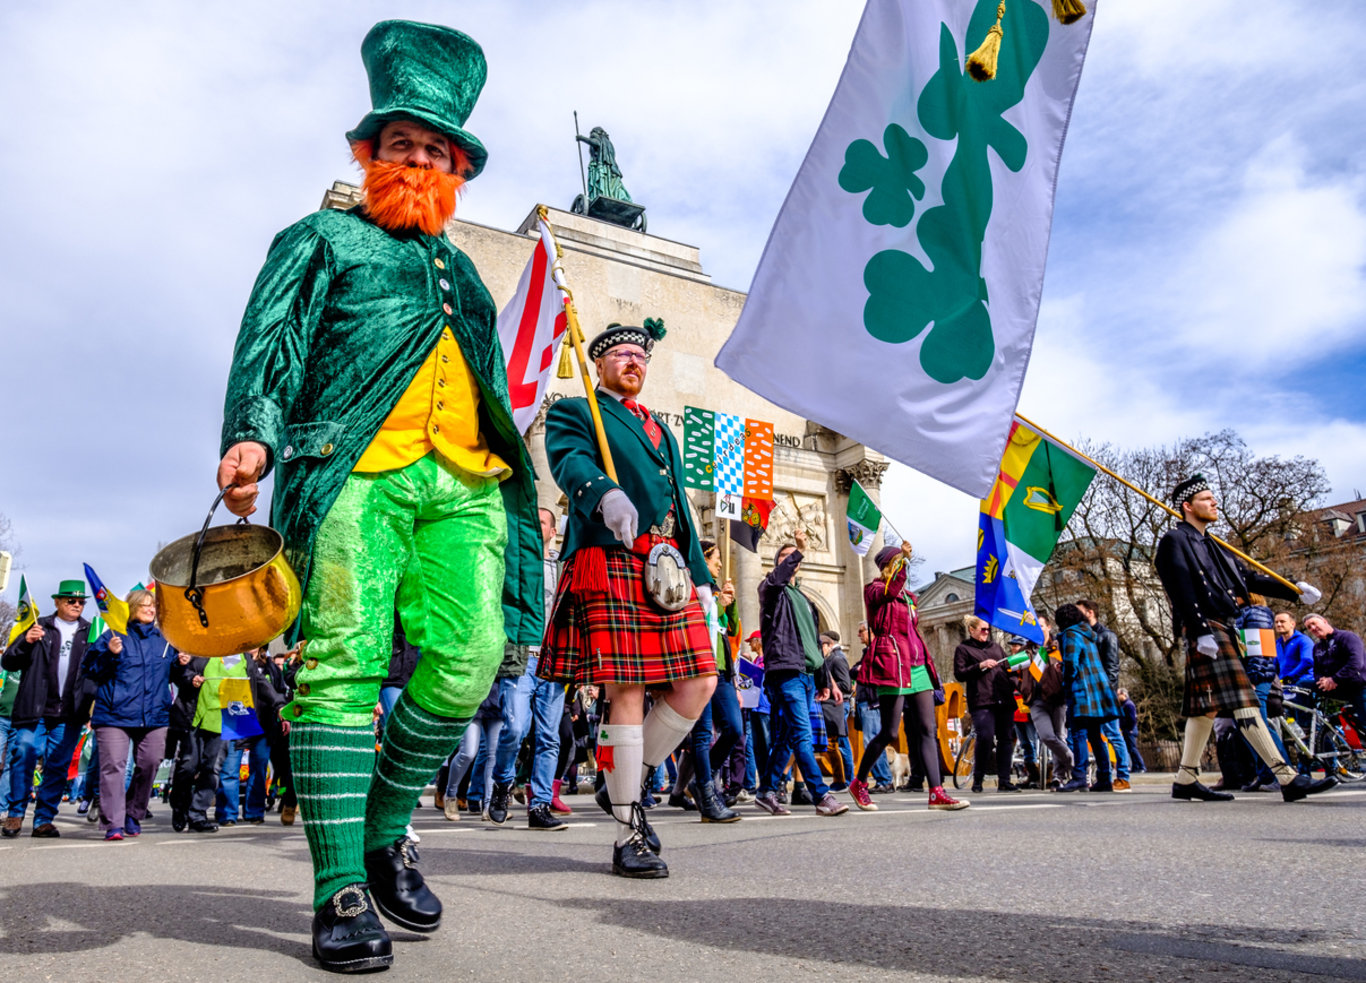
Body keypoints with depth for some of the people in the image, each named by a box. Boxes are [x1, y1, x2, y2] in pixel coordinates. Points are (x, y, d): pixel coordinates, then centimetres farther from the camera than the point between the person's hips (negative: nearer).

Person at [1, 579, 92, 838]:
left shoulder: (91, 632, 13)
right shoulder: (40, 627, 9)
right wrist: (26, 642, -13)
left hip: (70, 714, 1)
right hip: (34, 710, -1)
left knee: (58, 767, 2)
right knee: (25, 757, -6)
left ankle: (44, 820, 11)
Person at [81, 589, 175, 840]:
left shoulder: (164, 639, 15)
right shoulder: (115, 636, 4)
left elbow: (173, 673, 27)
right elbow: (89, 669, -1)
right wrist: (110, 654, -17)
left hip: (155, 716, 4)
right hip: (115, 714, -3)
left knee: (149, 765, 5)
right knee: (113, 766, -8)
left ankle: (134, 815, 21)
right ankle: (113, 823, -6)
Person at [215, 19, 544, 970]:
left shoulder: (461, 269, 32)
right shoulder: (323, 239, 19)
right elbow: (270, 341, 4)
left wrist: (520, 472, 20)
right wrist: (253, 431, -14)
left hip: (464, 482, 4)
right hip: (357, 468, -4)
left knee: (467, 662, -10)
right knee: (346, 663, -11)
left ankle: (383, 832, 11)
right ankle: (341, 892, -4)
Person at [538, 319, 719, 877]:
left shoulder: (661, 432, 31)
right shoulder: (573, 412, 12)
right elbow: (569, 461, -11)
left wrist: (701, 577, 19)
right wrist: (606, 493, -34)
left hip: (668, 571, 7)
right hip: (611, 564, -6)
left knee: (698, 683, -1)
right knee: (627, 690, -9)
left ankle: (625, 784, 18)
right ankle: (629, 835, 1)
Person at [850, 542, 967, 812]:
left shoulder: (907, 596, 23)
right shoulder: (874, 590, 0)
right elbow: (890, 591, -24)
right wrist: (903, 560, -28)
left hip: (917, 667, 8)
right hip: (892, 666, -7)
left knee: (928, 730, -1)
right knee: (889, 732, -5)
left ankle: (937, 793, -3)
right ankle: (859, 783, 12)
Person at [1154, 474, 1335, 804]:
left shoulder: (1210, 545, 24)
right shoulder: (1174, 541, -4)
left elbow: (1248, 577, 23)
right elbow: (1181, 591, -14)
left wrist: (1295, 589, 13)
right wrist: (1200, 632, -21)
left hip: (1223, 629, 10)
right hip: (1203, 631, -10)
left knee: (1206, 705, 8)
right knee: (1242, 702, -11)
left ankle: (1186, 780, 12)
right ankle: (1287, 778, -11)